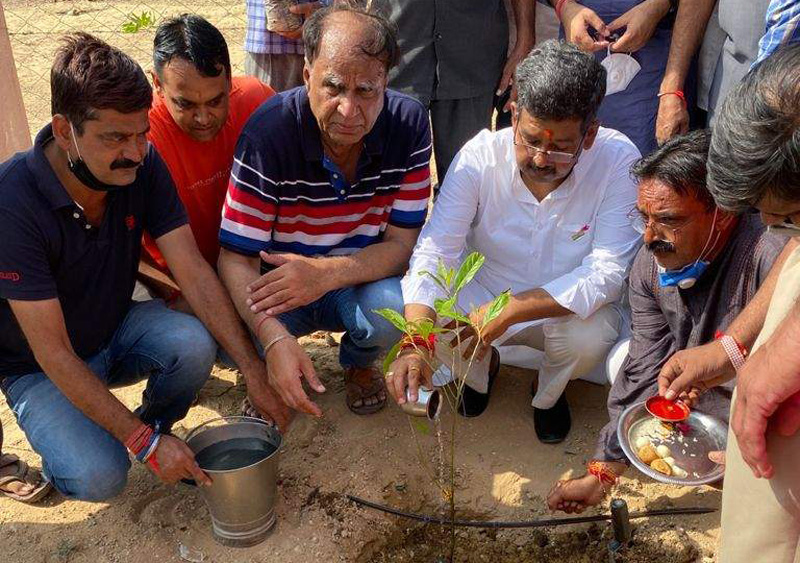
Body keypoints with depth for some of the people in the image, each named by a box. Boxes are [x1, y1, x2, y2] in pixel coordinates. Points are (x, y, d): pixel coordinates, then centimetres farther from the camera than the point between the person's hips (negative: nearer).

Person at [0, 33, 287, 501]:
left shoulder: (142, 165, -17)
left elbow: (194, 272, -17)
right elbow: (53, 352, -29)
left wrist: (253, 368, -25)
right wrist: (145, 444, -30)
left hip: (117, 330, 4)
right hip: (39, 368, -4)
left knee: (194, 345, -28)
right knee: (100, 476, -25)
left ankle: (158, 422, 5)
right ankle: (63, 451, 12)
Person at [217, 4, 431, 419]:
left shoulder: (408, 124, -16)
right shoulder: (269, 132, -24)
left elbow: (402, 243, -15)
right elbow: (236, 257, -23)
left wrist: (326, 273, -35)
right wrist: (275, 339, -43)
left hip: (362, 280, 1)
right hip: (279, 283, -1)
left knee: (395, 311, -33)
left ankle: (358, 363, 7)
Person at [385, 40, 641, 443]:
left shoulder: (619, 161, -23)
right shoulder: (481, 155, -21)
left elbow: (607, 273, -27)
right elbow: (434, 252, -25)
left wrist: (508, 311, -38)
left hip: (569, 307, -1)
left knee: (590, 338, -34)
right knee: (420, 314, -27)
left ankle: (548, 392, 7)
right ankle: (481, 368, 13)